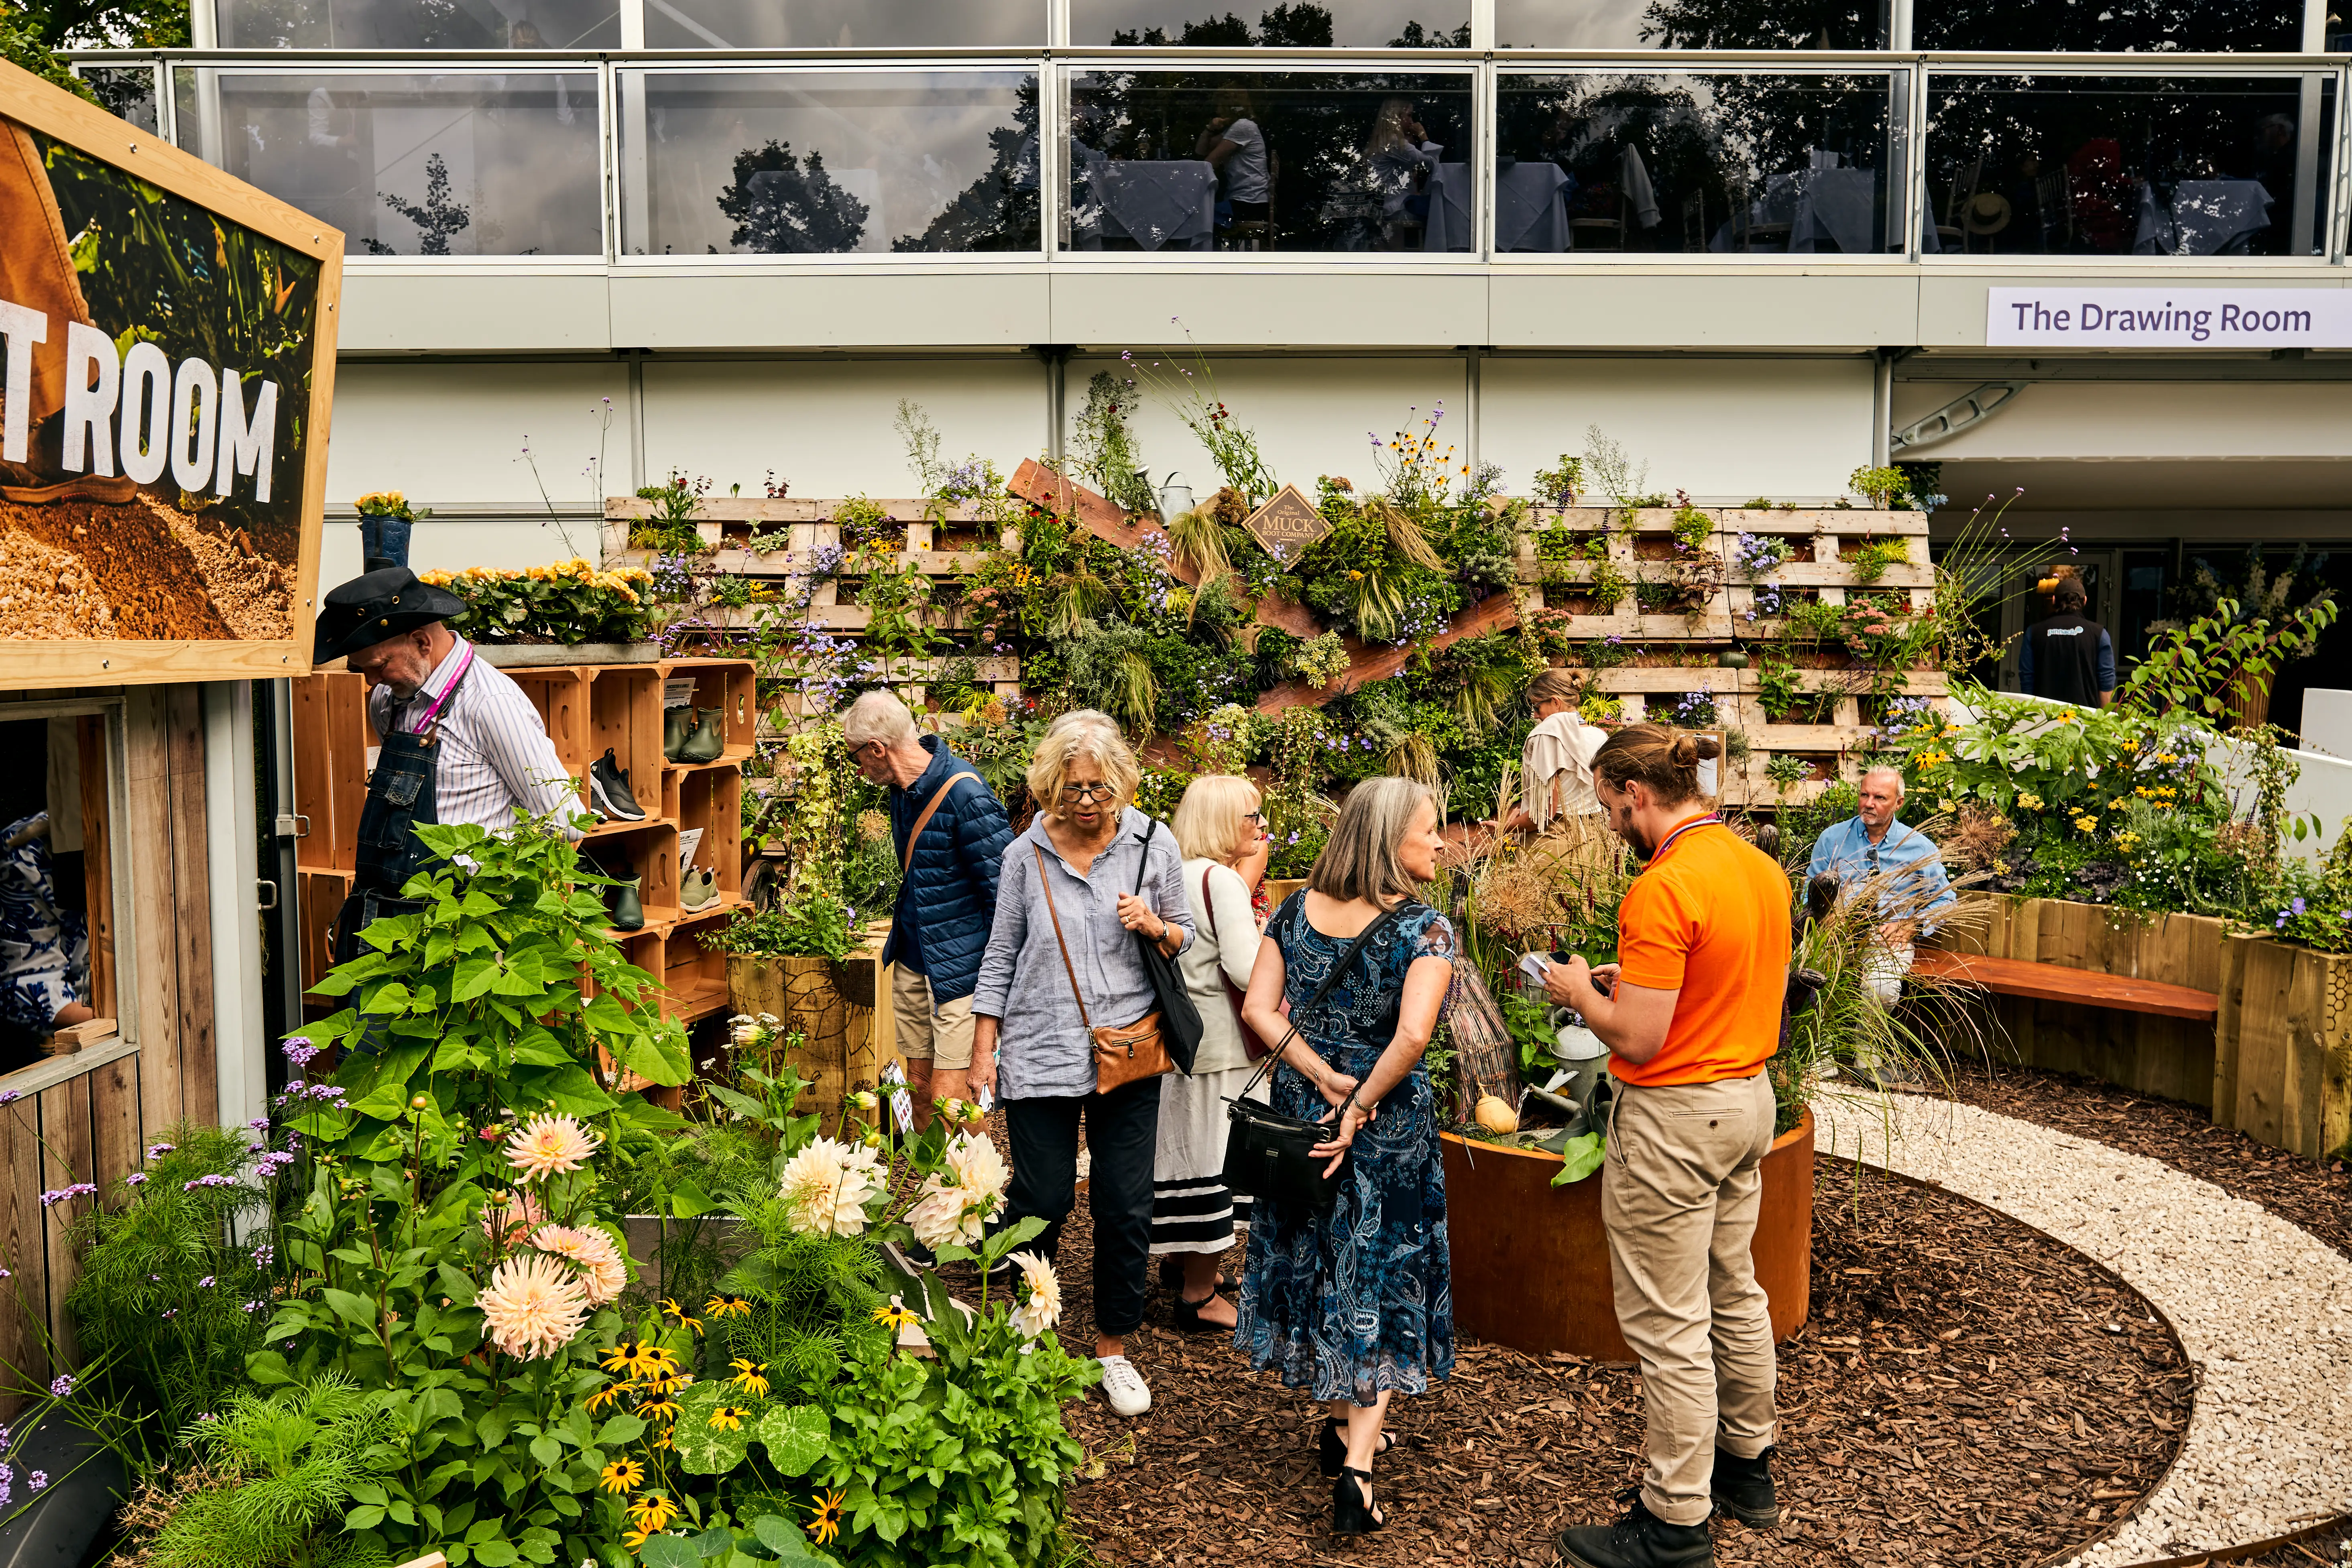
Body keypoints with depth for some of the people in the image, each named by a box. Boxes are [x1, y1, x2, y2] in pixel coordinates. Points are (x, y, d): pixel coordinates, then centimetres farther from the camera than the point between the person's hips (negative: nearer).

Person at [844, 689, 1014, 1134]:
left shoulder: (964, 793, -21)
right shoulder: (902, 788, 7)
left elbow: (1005, 886, -18)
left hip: (960, 965, -8)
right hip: (912, 961, 8)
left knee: (949, 1100, -8)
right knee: (919, 1086, 14)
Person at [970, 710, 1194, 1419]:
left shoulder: (1153, 844, 1)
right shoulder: (1027, 854, 0)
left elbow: (1184, 938, 10)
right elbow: (1000, 956, 7)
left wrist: (1154, 927, -13)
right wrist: (983, 1052, 4)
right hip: (1040, 1053, 0)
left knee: (1126, 1208, 3)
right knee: (1041, 1200, 3)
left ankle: (1113, 1349, 23)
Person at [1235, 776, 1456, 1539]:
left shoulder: (1297, 909, -1)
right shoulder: (1426, 929, -16)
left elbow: (1258, 1009, -7)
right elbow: (1413, 1035, -27)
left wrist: (1322, 1077, -9)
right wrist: (1359, 1106, -16)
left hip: (1300, 1110, 5)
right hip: (1389, 1123, -4)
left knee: (1317, 1262, 20)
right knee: (1382, 1276, 8)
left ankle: (1341, 1421, 36)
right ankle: (1357, 1462, 3)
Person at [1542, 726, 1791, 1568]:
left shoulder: (1662, 889, -23)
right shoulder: (1763, 867, 5)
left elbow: (1636, 1040, -23)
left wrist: (1580, 992, -5)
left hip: (1673, 1119, -9)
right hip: (1749, 1099, 10)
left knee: (1669, 1326, 2)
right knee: (1734, 1294, 22)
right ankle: (1748, 1466, 38)